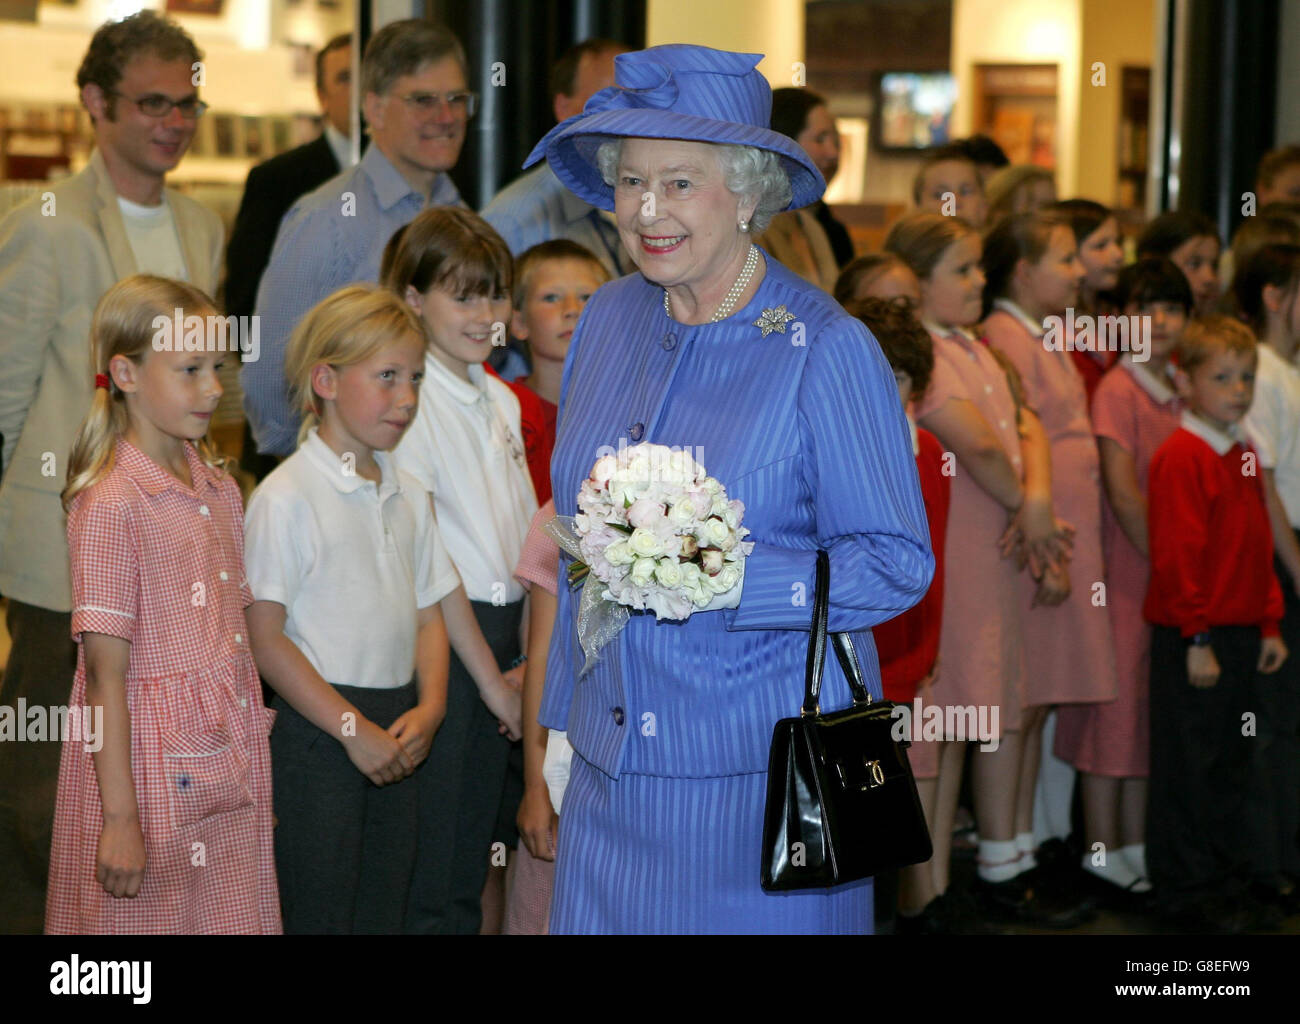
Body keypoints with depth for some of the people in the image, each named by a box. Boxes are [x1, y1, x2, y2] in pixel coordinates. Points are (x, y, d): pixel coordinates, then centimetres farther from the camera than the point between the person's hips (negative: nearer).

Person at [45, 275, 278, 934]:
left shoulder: (219, 487, 9)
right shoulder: (110, 505, -14)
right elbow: (105, 671, -15)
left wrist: (257, 773, 12)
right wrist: (120, 818, -16)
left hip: (231, 762, 7)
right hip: (151, 760, -7)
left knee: (232, 918, 9)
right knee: (146, 922, 3)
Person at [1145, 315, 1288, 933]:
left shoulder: (1243, 455, 13)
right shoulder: (1180, 457, -13)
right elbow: (1176, 556, -17)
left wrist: (1269, 624, 14)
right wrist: (1197, 639, -18)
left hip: (1241, 632, 8)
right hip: (1193, 639, -8)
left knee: (1231, 762, 14)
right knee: (1188, 765, 0)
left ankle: (1228, 881, 23)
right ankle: (1188, 893, 8)